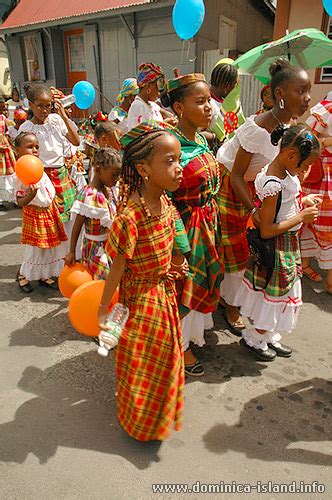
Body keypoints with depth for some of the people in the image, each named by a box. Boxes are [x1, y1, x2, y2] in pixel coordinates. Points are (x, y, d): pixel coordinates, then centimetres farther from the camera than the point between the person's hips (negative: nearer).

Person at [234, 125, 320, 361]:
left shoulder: (285, 171, 1)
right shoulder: (273, 184, -28)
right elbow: (266, 231, -27)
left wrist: (302, 201, 3)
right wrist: (301, 217, -21)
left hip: (289, 244, 10)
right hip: (277, 247, -10)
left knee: (281, 294, 22)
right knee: (275, 295, 8)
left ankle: (270, 337, 41)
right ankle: (254, 339, 30)